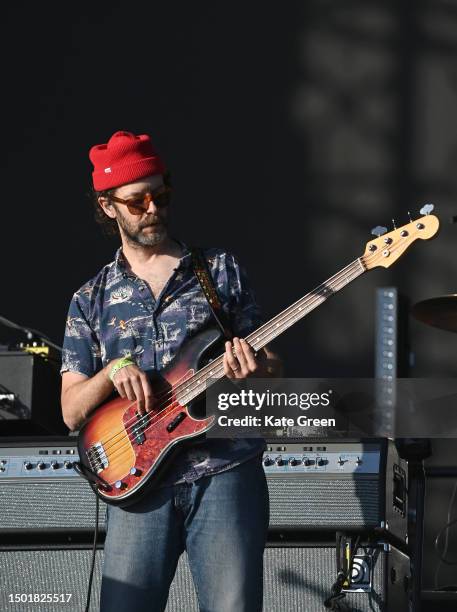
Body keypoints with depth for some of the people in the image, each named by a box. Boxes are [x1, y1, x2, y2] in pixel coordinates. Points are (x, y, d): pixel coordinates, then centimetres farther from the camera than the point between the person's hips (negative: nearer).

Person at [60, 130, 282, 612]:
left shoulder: (222, 271, 10)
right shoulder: (92, 300, 11)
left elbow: (274, 369, 12)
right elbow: (72, 412, 7)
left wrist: (255, 370, -12)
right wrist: (114, 371, -11)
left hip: (227, 472, -1)